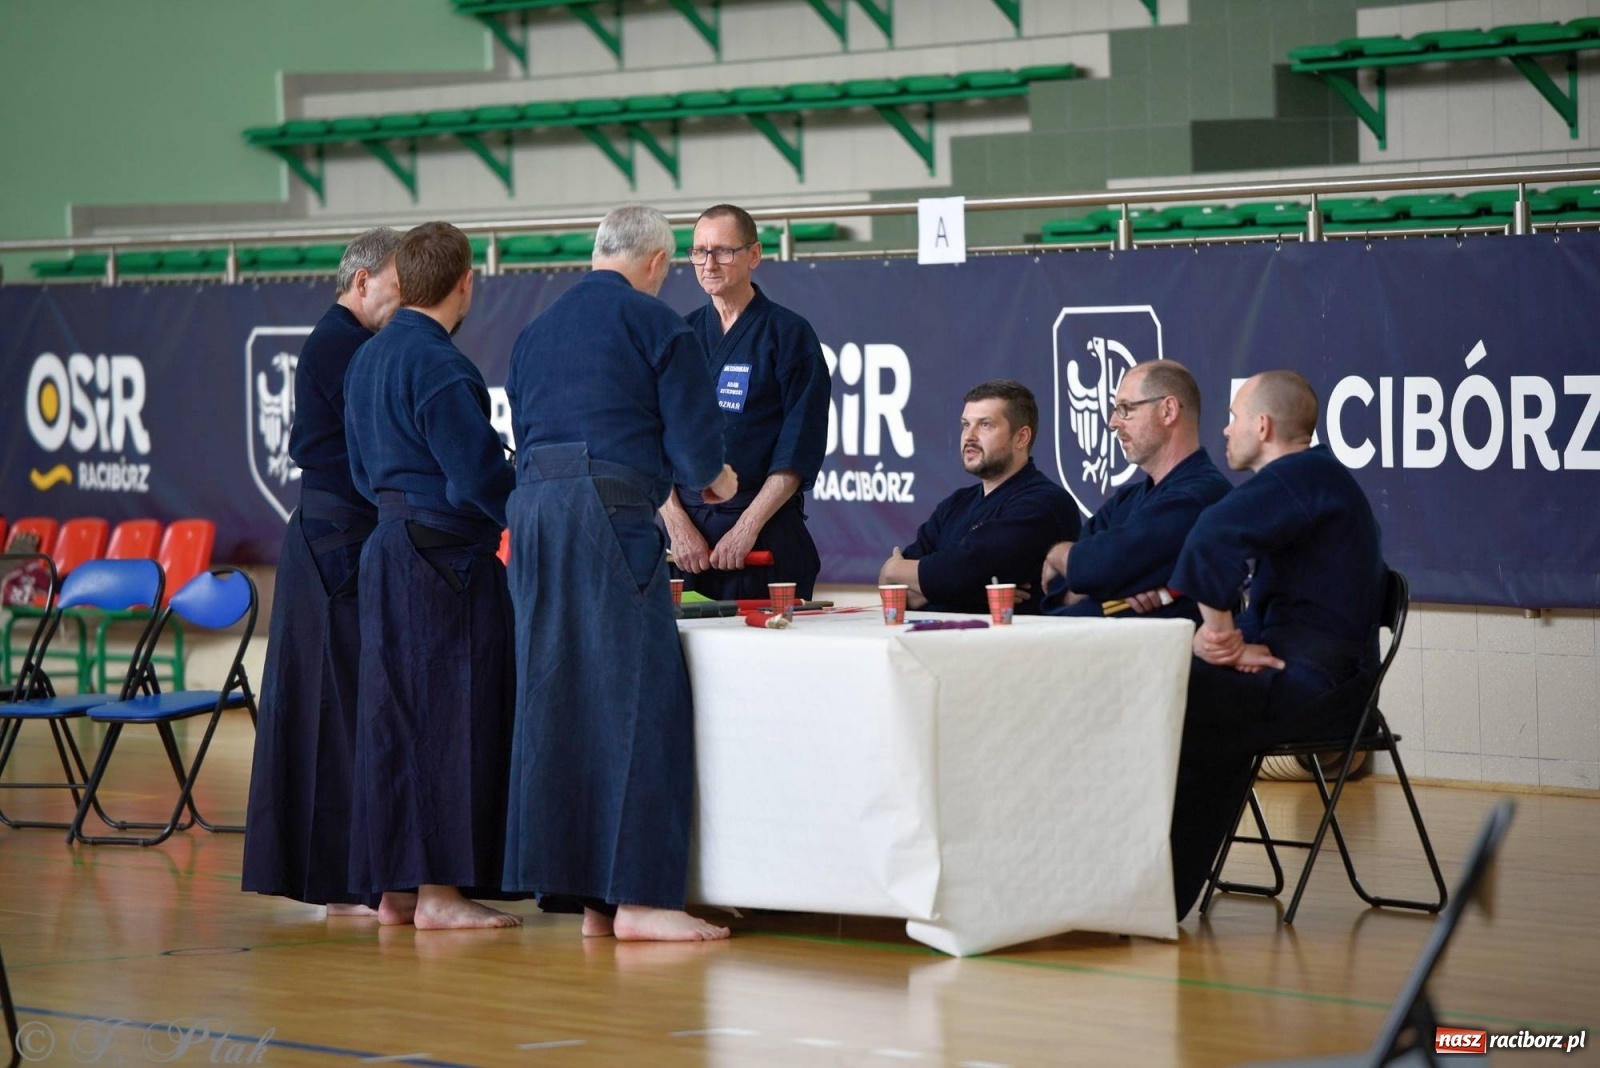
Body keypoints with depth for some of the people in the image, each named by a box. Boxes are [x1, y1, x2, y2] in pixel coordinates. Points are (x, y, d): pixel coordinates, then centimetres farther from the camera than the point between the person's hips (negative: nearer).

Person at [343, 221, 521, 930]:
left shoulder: (368, 358, 13)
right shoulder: (436, 363, -16)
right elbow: (480, 472, -17)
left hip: (386, 547, 9)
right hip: (444, 558, -9)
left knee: (391, 718, 10)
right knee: (448, 719, -5)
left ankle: (393, 885, 14)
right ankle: (439, 890, -4)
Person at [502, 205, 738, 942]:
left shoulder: (536, 331, 18)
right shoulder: (656, 326, -2)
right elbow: (695, 445, -6)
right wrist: (715, 480, 16)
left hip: (533, 511, 7)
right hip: (612, 518, -7)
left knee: (554, 700, 8)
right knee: (637, 699, -4)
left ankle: (586, 894, 10)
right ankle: (637, 894, -7)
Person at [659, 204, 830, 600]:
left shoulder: (789, 334, 1)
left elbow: (800, 449, -6)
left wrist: (747, 527, -12)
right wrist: (677, 525, -4)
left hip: (766, 537, -3)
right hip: (686, 526, 3)